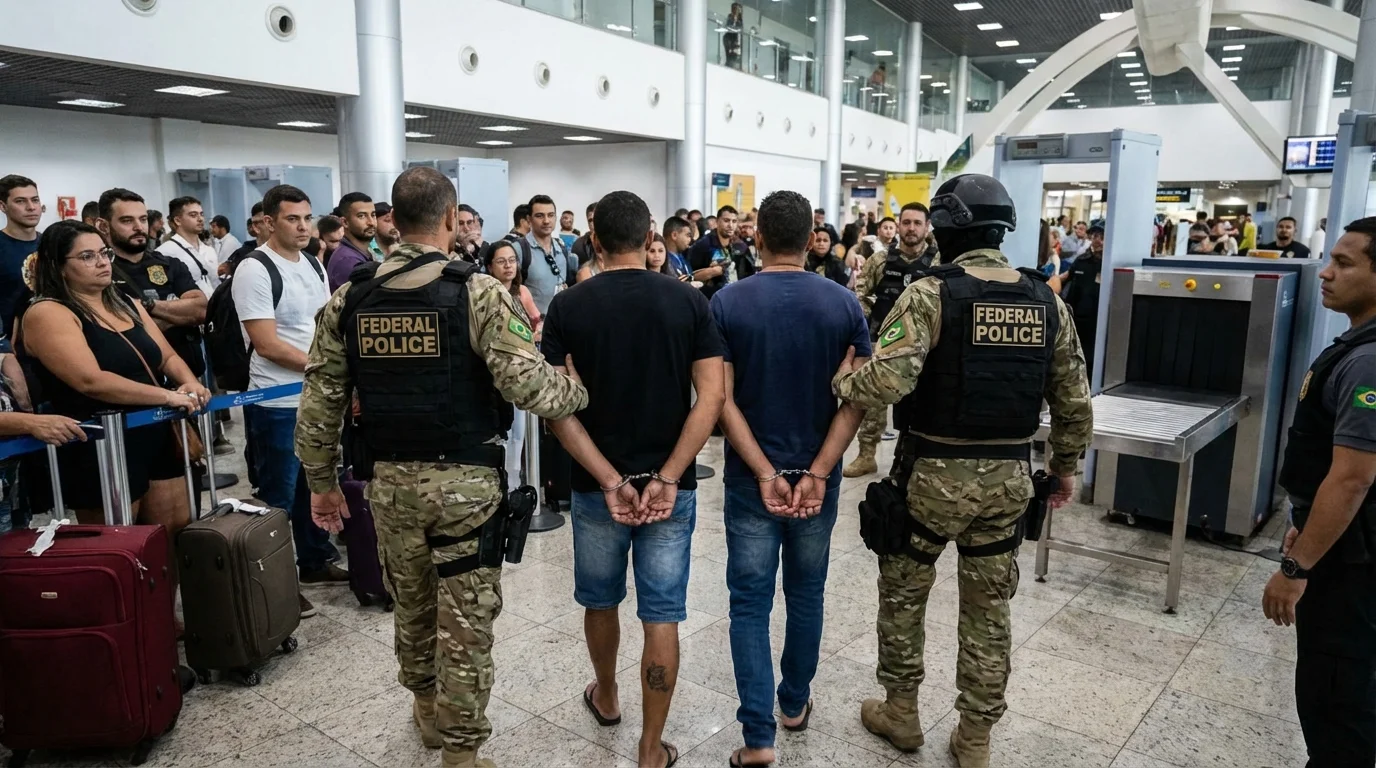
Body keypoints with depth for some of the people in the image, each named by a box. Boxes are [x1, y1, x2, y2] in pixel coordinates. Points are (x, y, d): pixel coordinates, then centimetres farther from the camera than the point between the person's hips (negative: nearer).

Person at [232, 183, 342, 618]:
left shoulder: (314, 265, 9)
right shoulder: (254, 271, -15)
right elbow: (267, 345, -20)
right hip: (277, 405, -7)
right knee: (278, 499, 4)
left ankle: (316, 562, 33)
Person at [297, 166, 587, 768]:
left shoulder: (349, 300, 1)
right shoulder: (478, 293, -13)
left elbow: (320, 404, 4)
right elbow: (528, 385, -20)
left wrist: (321, 482, 15)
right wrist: (582, 391, -1)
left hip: (391, 480, 5)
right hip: (466, 481, -4)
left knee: (411, 604, 23)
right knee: (466, 619, 8)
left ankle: (428, 709, 45)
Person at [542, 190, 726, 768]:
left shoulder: (567, 306, -6)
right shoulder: (689, 301, -4)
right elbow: (712, 397, -13)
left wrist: (611, 482, -14)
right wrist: (667, 478, -14)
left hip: (596, 487, 1)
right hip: (671, 486, 0)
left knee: (601, 601, 23)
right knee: (662, 617, 8)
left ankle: (606, 698, 46)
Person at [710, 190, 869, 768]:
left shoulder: (727, 303, -8)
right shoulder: (843, 303, -4)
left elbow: (723, 400, -13)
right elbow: (858, 396, -10)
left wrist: (766, 475, -15)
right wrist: (817, 473, -14)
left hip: (750, 478, -2)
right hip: (817, 476, 2)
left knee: (750, 603, 7)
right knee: (806, 593, 19)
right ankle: (795, 701, 35)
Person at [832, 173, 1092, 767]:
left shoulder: (931, 293, -14)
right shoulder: (1047, 301, 3)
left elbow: (887, 381, -26)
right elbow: (1074, 401, 7)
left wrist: (839, 376, -6)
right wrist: (1065, 465, 20)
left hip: (934, 471, -4)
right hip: (1008, 477, 5)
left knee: (903, 594, 17)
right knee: (988, 611, 16)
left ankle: (901, 713, 31)